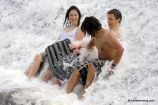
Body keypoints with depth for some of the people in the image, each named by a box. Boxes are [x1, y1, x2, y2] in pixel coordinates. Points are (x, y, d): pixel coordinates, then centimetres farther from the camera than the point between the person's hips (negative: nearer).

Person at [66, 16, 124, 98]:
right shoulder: (95, 35, 10)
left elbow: (120, 49, -28)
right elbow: (89, 46, 34)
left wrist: (113, 67, -28)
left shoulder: (106, 35, -17)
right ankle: (67, 94, -21)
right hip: (99, 62, 9)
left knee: (91, 65, -37)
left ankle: (85, 91, -36)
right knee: (77, 71, -12)